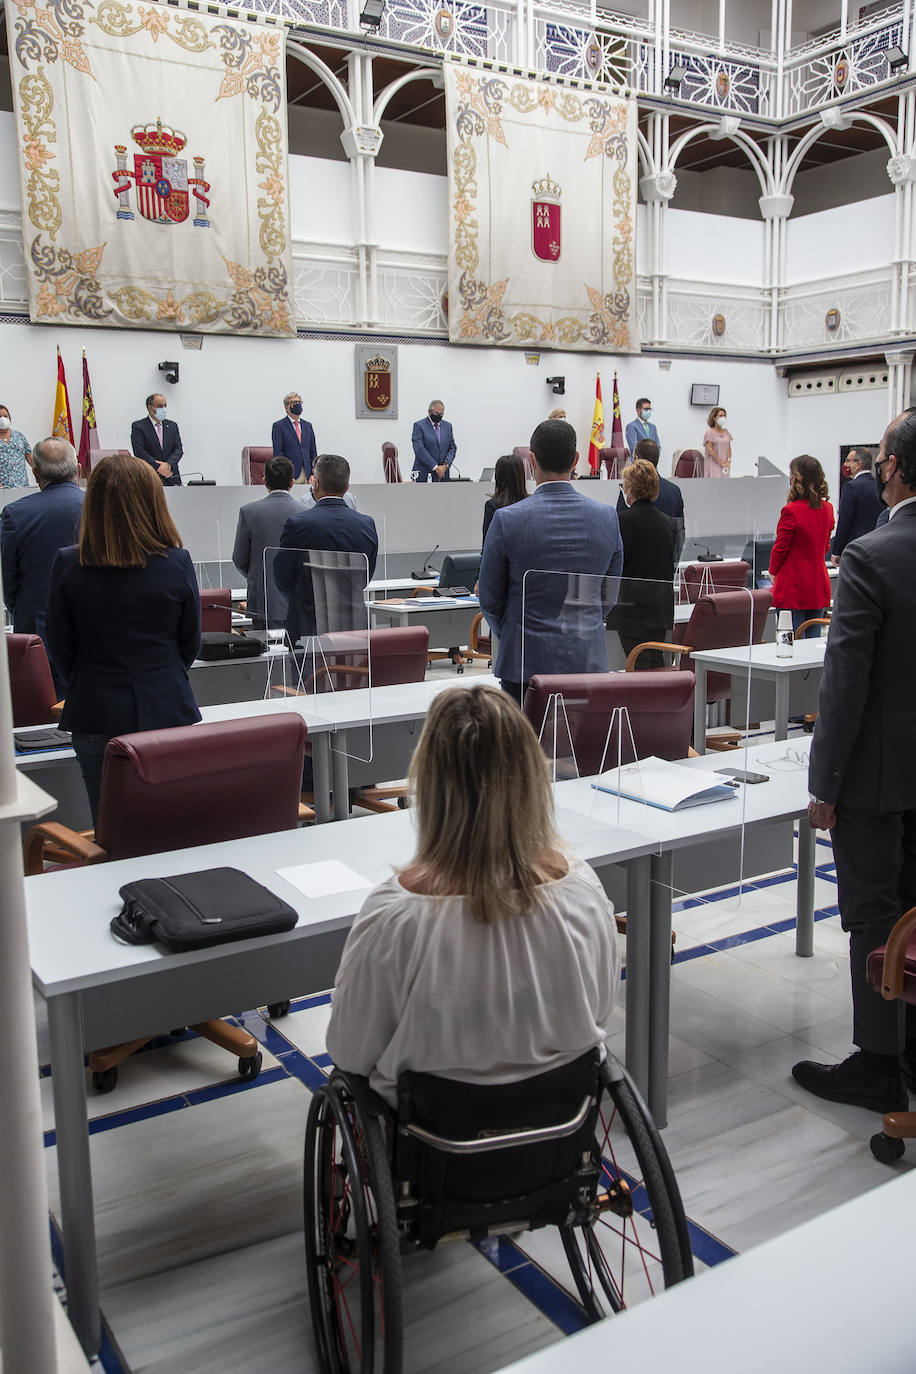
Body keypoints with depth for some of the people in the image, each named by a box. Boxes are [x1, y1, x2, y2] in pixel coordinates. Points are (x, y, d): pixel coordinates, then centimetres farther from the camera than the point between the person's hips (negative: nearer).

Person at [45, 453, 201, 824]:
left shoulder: (68, 566, -10)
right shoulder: (178, 564, -10)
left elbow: (61, 647, 1)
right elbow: (190, 643, 2)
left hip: (96, 715, 0)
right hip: (165, 712, 0)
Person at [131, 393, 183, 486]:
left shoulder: (172, 426, 15)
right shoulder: (138, 426, 2)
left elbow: (178, 449, 6)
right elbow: (139, 452, -8)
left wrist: (169, 464, -14)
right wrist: (158, 468, -15)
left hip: (172, 479, 3)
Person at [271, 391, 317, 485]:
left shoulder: (307, 425, 16)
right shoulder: (278, 426, 1)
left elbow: (313, 451, 16)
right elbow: (278, 453, -5)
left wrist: (313, 473, 4)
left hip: (307, 474, 4)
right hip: (290, 474, -4)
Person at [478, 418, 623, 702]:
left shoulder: (508, 519, -10)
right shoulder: (607, 518, 0)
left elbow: (490, 599, 0)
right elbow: (609, 597, 10)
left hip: (527, 659, -3)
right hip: (589, 659, 3)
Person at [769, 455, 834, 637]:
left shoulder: (791, 511, -17)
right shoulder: (827, 509, 5)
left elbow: (780, 547, -9)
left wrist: (773, 571, 8)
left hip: (793, 588, -7)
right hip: (819, 587, 7)